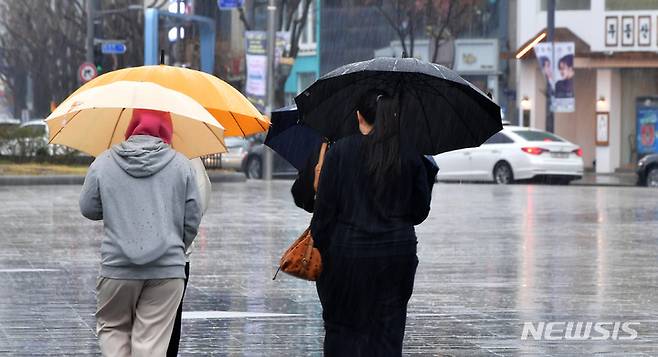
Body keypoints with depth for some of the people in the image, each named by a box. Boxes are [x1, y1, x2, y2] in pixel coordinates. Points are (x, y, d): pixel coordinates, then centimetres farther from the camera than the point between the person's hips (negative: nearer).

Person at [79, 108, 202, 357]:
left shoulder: (103, 164, 0)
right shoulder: (180, 165, 1)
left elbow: (88, 209, 9)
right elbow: (192, 219, 4)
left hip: (117, 267, 0)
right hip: (167, 270, 0)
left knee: (111, 328, 18)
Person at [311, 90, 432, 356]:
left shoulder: (340, 151, -6)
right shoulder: (410, 156, 1)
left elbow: (325, 207, -7)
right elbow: (421, 212, 7)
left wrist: (318, 244, 2)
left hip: (348, 253, -2)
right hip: (397, 252, 2)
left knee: (341, 327, 7)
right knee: (388, 334, 6)